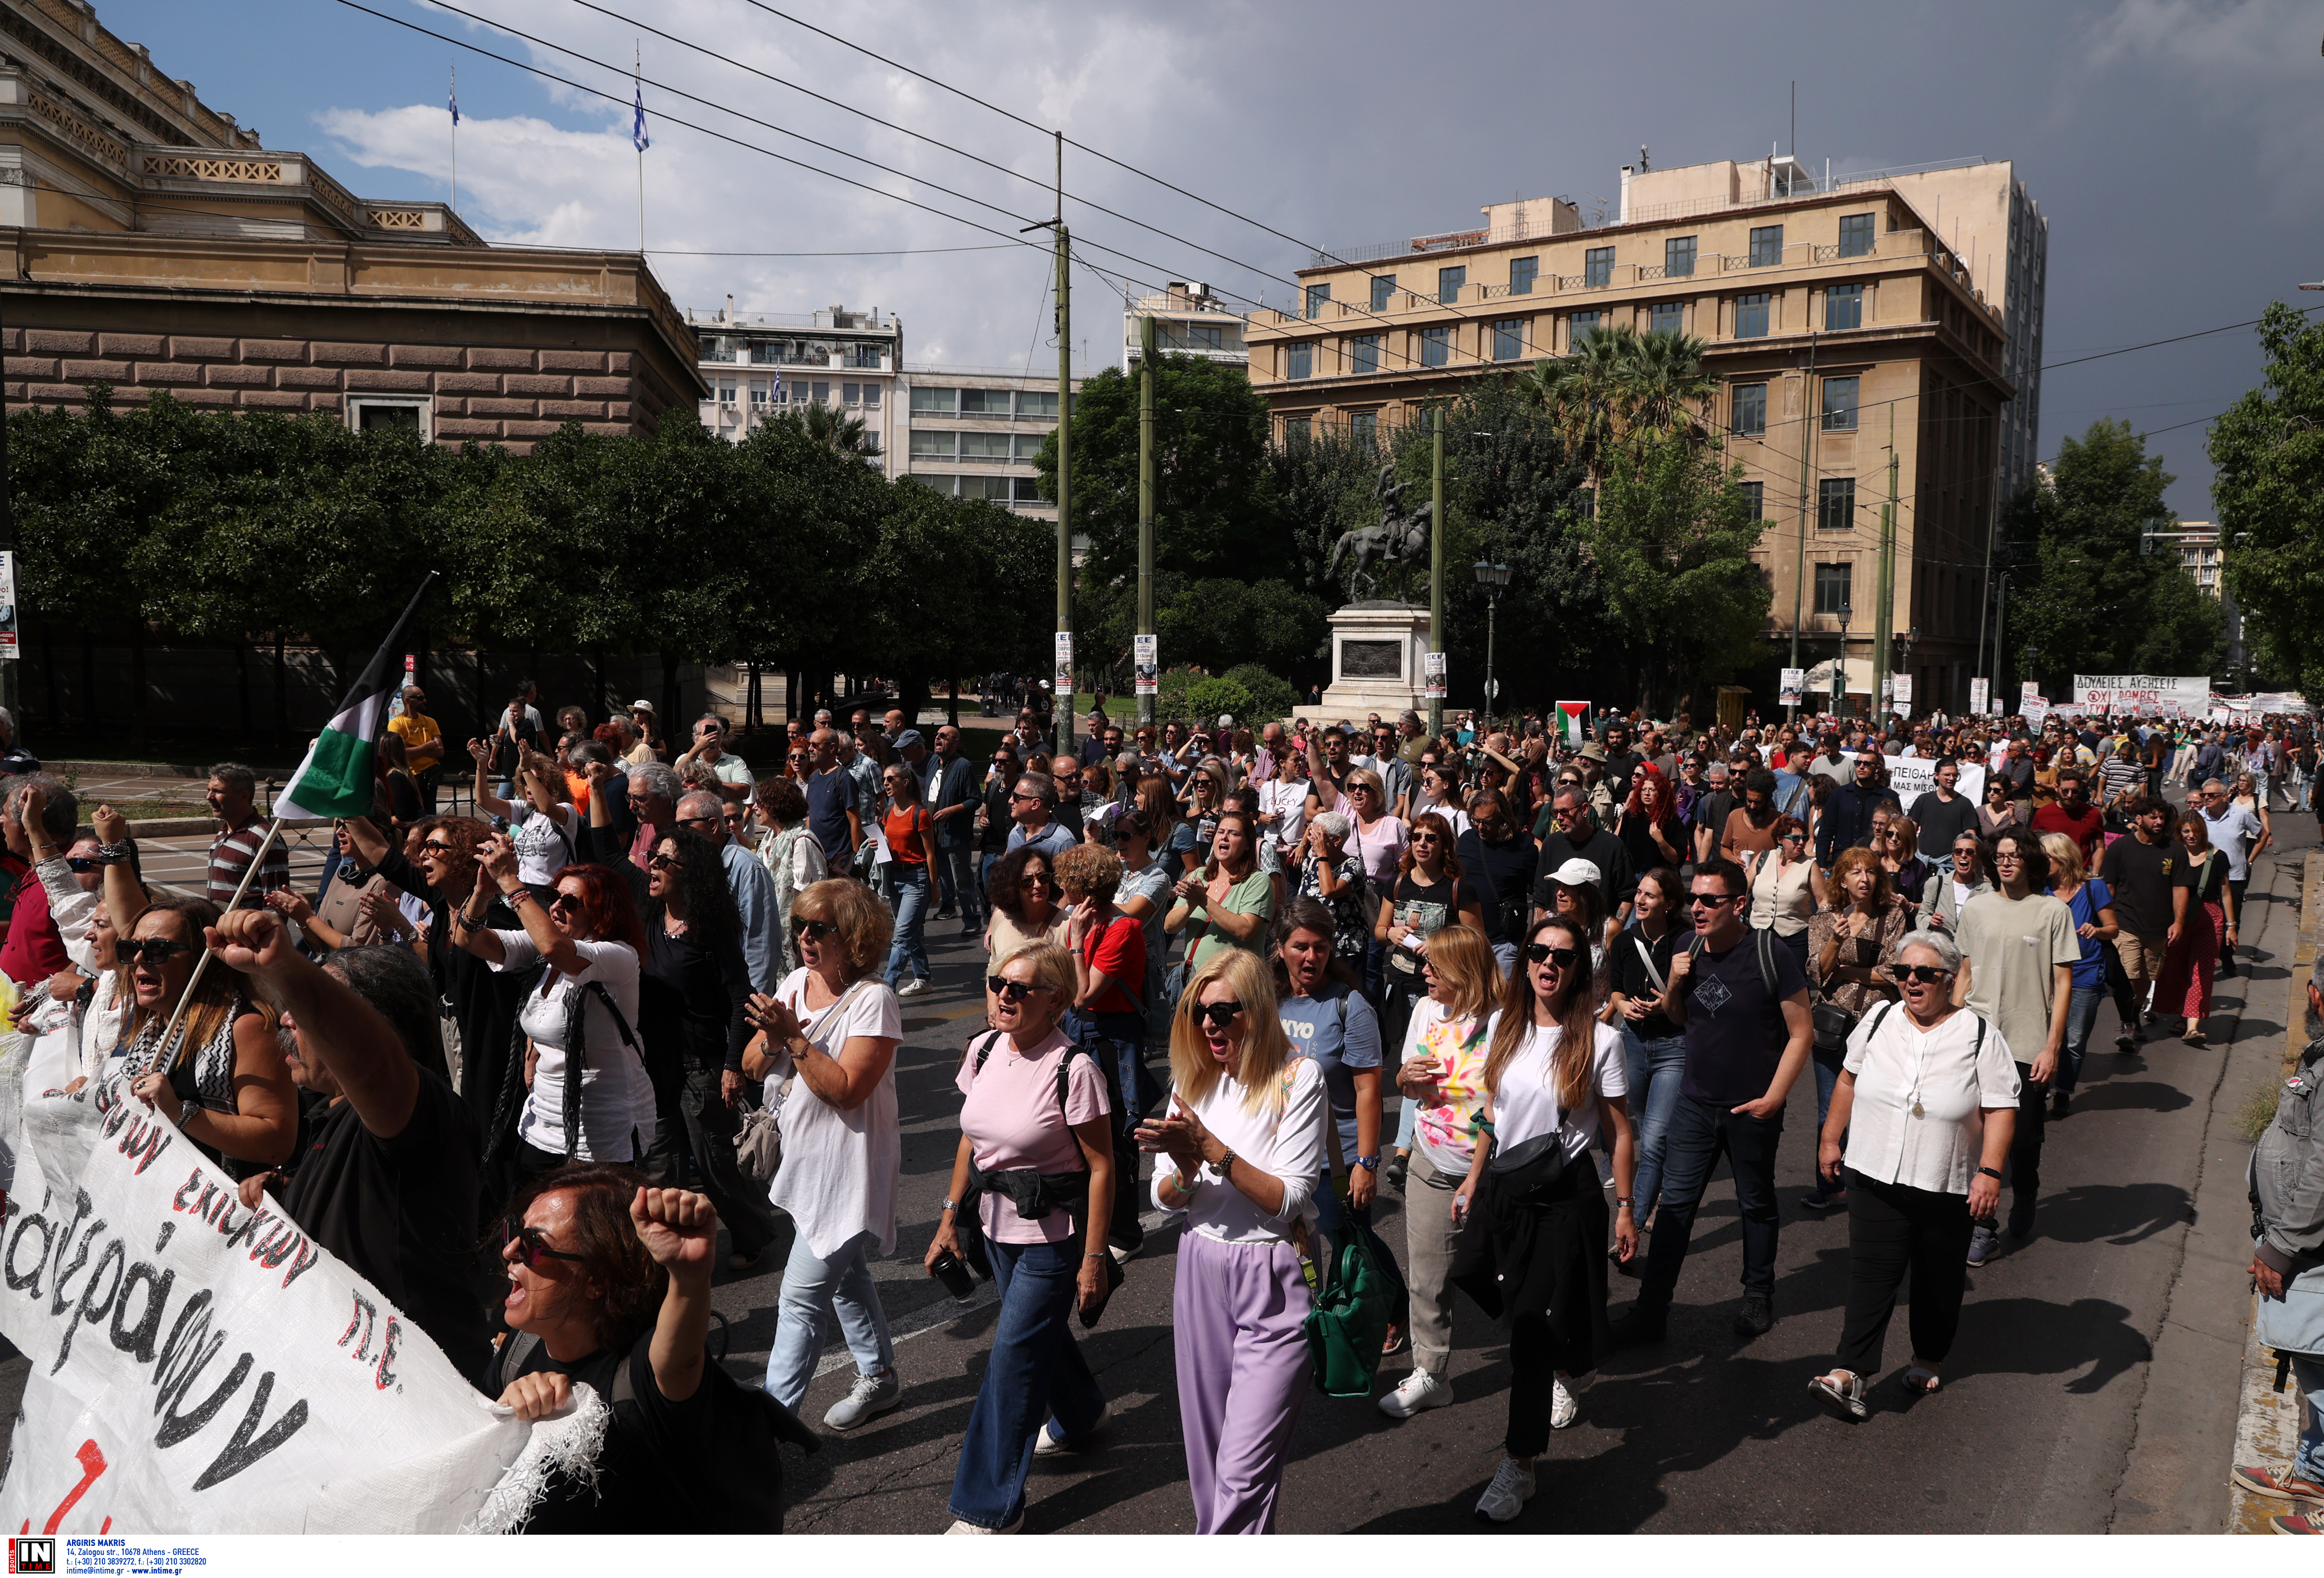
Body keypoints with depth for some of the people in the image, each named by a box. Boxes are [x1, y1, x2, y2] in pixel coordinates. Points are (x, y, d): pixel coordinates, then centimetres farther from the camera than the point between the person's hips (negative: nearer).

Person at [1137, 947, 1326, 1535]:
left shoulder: (1298, 1078, -10)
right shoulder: (1193, 1080, 6)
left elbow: (1287, 1200, -15)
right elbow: (1165, 1199, 5)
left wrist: (1211, 1148, -24)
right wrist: (1186, 1166, -18)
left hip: (1274, 1280, -5)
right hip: (1200, 1271, 6)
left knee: (1244, 1469, -8)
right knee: (1206, 1459, 14)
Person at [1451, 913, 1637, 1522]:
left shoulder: (1599, 1039, -11)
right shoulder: (1503, 1026, 3)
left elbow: (1619, 1132, -6)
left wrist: (1625, 1208, -5)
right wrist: (1475, 1177, 15)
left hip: (1566, 1196, -5)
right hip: (1504, 1186, 5)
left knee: (1536, 1329, -2)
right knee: (1517, 1311, 15)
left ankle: (1519, 1465, 9)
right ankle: (1573, 1370, 48)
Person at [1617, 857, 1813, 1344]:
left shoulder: (1770, 957, -15)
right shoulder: (1690, 951, 0)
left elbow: (1801, 1033, -10)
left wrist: (1773, 1098, -14)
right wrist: (1675, 984, -8)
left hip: (1752, 1108, -3)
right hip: (1695, 1102, 4)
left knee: (1757, 1204, 15)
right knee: (1674, 1204, 1)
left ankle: (1758, 1297, 34)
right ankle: (1652, 1308, 5)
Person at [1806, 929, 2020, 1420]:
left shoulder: (1980, 1036, -7)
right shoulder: (1879, 1020, 3)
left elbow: (2001, 1109, -8)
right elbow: (1849, 1080, 14)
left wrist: (1990, 1171, -16)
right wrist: (1831, 1139, 14)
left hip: (1947, 1187, -1)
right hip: (1875, 1177, 2)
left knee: (1938, 1282, 13)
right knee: (1871, 1274, -5)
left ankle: (1929, 1360, 33)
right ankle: (1851, 1373, -7)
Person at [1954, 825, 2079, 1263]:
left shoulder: (2053, 911, -3)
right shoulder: (1976, 909, 6)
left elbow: (2063, 983, -3)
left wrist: (2052, 1047, -9)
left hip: (2029, 1044, -2)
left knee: (2024, 1136, 9)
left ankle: (2025, 1197, 38)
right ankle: (1982, 1226, 9)